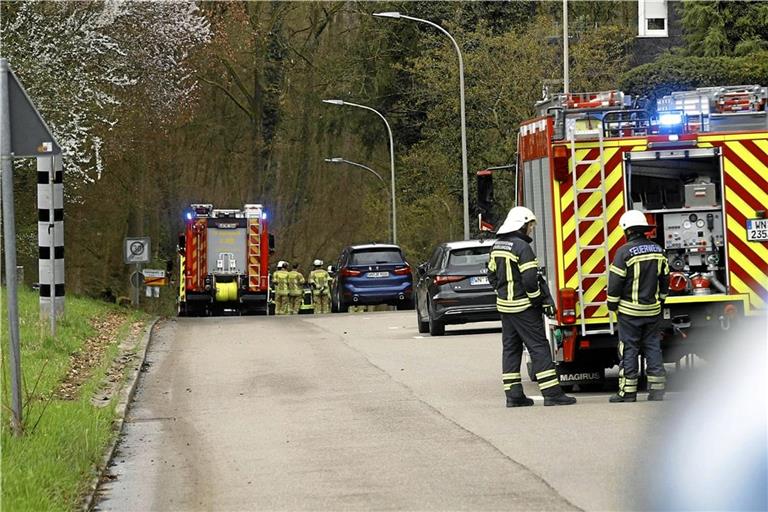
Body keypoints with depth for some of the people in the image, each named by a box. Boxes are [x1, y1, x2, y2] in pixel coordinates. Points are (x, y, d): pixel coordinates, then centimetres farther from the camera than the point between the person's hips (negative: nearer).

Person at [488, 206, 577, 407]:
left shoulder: (497, 246, 10)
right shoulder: (522, 247, -17)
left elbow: (492, 275, 18)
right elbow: (529, 279, -20)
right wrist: (538, 300, -10)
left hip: (504, 304, 8)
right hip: (523, 306, -8)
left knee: (510, 348, 12)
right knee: (538, 347, -6)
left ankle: (513, 394, 11)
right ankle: (552, 393, -9)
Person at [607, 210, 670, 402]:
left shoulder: (625, 252, -14)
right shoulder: (658, 250, 5)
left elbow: (616, 281, -12)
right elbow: (664, 279, 13)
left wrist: (612, 305, 0)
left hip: (630, 311, -5)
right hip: (653, 310, 5)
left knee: (628, 351, 0)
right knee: (653, 348, 9)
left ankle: (627, 393, 0)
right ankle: (657, 391, 7)